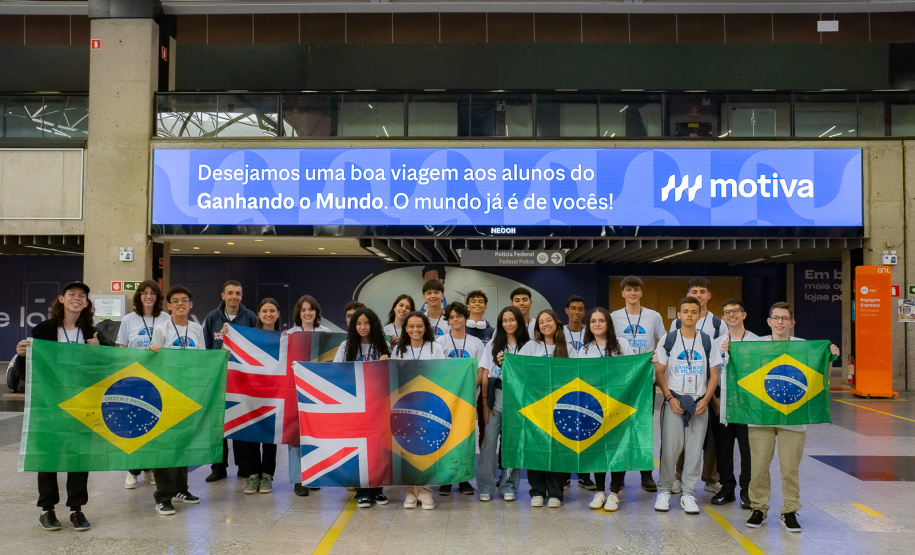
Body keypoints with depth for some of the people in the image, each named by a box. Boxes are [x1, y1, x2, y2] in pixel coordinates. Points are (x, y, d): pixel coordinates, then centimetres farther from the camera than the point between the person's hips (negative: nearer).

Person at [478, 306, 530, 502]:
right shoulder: (492, 345, 10)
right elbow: (485, 375, 8)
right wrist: (485, 401, 0)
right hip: (496, 395, 1)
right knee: (489, 440, -3)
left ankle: (509, 486, 14)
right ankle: (485, 487, 5)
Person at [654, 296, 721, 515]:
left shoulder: (708, 341, 5)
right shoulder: (668, 340, 2)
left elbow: (714, 374, 6)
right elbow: (659, 372, 2)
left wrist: (705, 400, -6)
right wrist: (670, 397, -9)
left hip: (699, 403, 1)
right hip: (674, 401, -1)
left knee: (694, 449, 4)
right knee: (669, 447, -3)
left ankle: (688, 493, 14)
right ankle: (664, 490, 13)